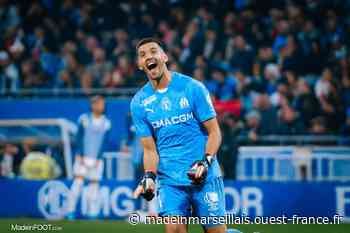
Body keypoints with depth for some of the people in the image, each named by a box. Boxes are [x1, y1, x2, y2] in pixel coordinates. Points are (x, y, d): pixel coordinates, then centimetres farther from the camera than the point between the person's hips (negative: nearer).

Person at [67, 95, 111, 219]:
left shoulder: (106, 123, 4)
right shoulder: (84, 119, -1)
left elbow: (105, 142, 2)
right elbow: (79, 138, -1)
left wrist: (98, 158, -7)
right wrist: (80, 156, -9)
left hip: (97, 159, 2)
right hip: (82, 156, -2)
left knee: (94, 183, 2)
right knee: (78, 181, -11)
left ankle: (92, 213, 7)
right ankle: (71, 211, -10)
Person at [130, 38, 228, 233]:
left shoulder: (192, 88, -3)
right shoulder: (139, 103, 5)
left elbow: (214, 132, -1)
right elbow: (150, 149, 6)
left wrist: (206, 162, -16)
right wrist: (149, 176, -11)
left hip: (204, 175, -2)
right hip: (169, 180, 2)